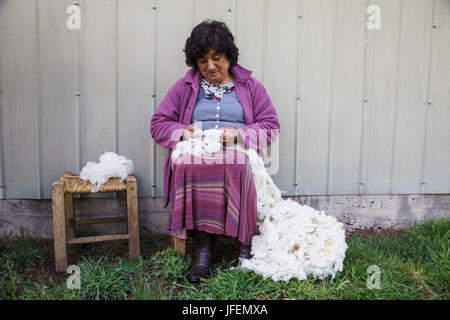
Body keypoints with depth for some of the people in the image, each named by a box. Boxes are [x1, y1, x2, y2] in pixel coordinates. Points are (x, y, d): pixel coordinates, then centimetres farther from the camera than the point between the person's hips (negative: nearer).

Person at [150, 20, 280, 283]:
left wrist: (238, 134, -9)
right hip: (194, 153, 1)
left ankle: (246, 241, -23)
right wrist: (183, 131, -6)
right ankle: (203, 245, -28)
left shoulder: (251, 86, 17)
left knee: (238, 168, -38)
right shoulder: (184, 87, 19)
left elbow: (271, 127, 10)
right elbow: (158, 124, 16)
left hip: (238, 154, -1)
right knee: (188, 167, -36)